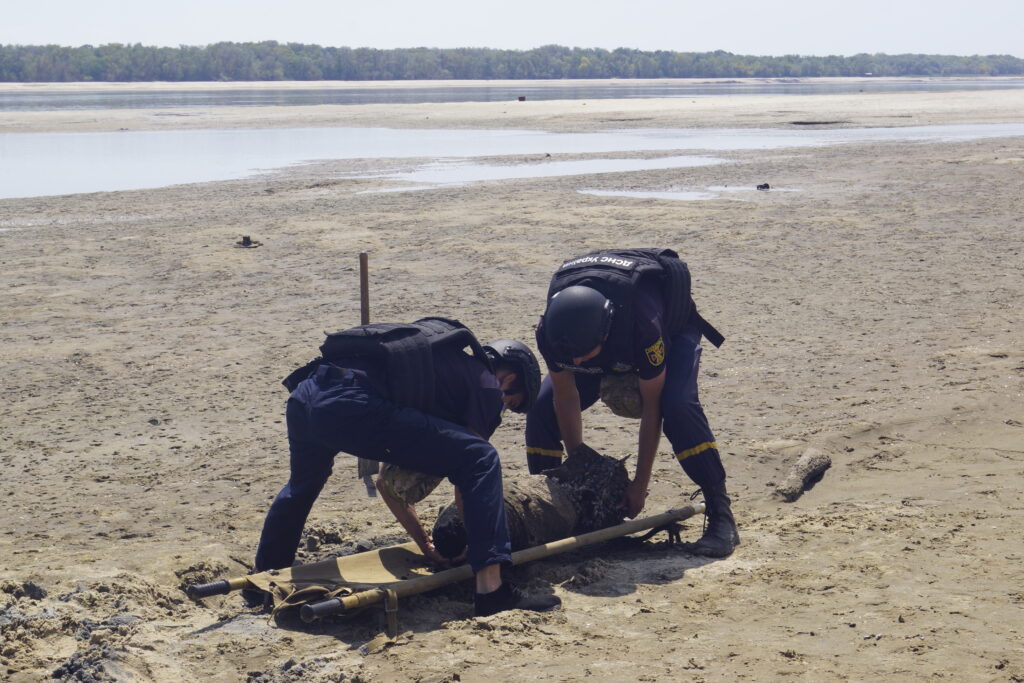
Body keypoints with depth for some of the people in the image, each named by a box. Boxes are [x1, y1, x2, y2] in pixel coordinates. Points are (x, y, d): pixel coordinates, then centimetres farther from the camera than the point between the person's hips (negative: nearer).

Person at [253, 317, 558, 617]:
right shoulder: (486, 384, 15)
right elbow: (470, 467, 12)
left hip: (304, 393, 9)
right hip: (351, 405, -9)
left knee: (303, 485, 40)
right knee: (481, 460, -1)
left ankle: (265, 574, 58)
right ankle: (491, 590, -10)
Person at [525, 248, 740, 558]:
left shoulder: (643, 327, -44)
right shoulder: (552, 332, -33)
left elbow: (651, 408, -31)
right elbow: (566, 398, -17)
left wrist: (640, 484, -25)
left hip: (673, 329, -4)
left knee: (678, 406, -34)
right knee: (541, 408, -13)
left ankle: (721, 516, -25)